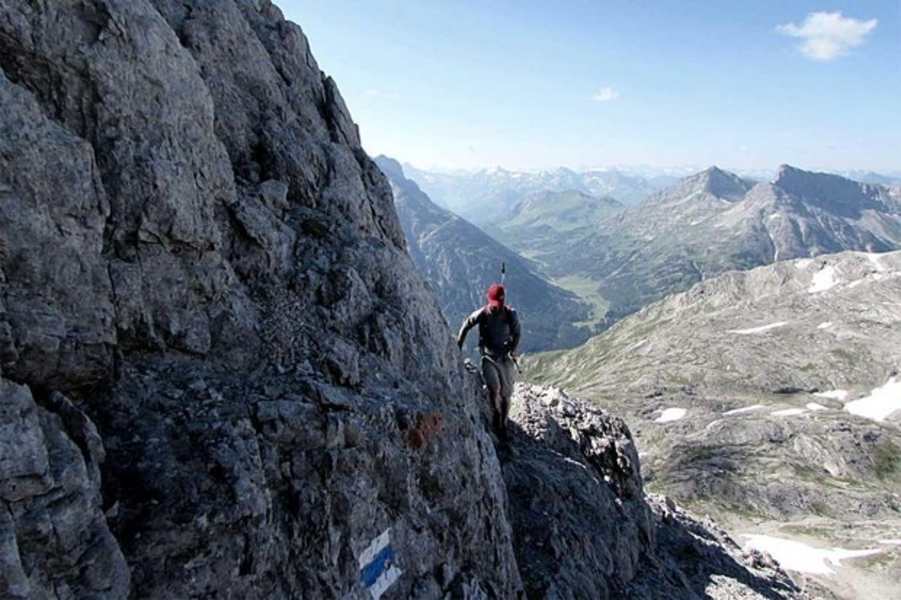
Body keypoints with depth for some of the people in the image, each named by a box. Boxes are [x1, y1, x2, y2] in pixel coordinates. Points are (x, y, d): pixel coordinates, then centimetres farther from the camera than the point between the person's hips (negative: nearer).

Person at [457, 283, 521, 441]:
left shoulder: (510, 314, -13)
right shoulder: (482, 314, -14)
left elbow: (517, 333, 2)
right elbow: (466, 325, 1)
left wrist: (511, 352, -5)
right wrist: (458, 346, 4)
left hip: (505, 358, 1)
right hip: (488, 357, -1)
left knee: (506, 394, 4)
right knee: (494, 388, -22)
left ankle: (503, 426, 22)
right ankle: (496, 415, 6)